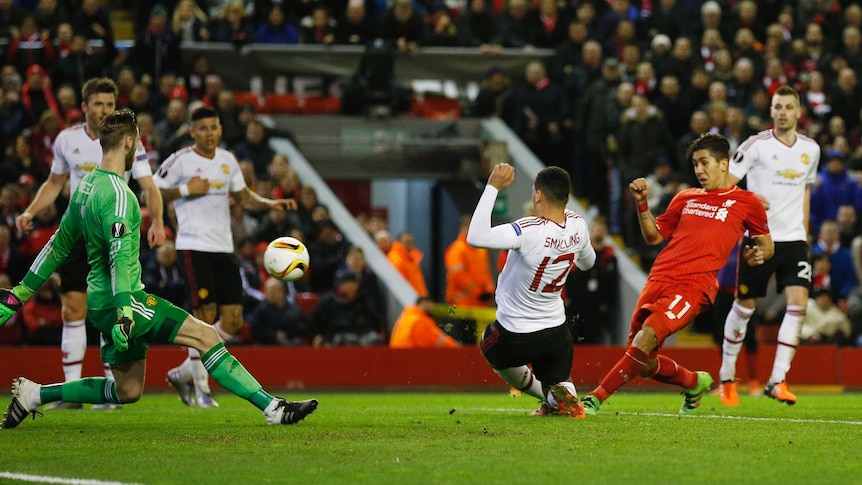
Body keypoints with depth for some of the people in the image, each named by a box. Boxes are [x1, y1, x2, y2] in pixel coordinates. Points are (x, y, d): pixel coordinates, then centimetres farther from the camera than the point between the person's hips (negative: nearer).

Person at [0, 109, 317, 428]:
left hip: (102, 303, 10)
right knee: (205, 336, -11)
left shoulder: (87, 185, 13)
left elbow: (60, 243, 20)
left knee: (128, 391, 13)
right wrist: (124, 312, -34)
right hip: (125, 300, -10)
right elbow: (120, 256, -26)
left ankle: (33, 394, 15)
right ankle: (273, 408, -14)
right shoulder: (117, 193, -16)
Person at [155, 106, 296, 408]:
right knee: (206, 317, -11)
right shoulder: (180, 161, -6)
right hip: (195, 246, -7)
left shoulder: (227, 160, 13)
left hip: (224, 247, 7)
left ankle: (183, 373, 17)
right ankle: (201, 389, 1)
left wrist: (271, 203, 2)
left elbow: (244, 197, 19)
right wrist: (186, 189, -14)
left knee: (232, 321, 2)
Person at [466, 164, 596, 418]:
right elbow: (588, 262, 14)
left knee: (489, 345, 31)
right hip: (557, 332, 5)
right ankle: (559, 394, -10)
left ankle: (549, 398, 15)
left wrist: (493, 187, -33)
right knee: (558, 385, 27)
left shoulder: (529, 231, -30)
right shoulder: (578, 226, -9)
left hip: (515, 337, -5)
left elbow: (475, 237, -39)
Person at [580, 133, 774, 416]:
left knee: (645, 338, -25)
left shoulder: (746, 202, 9)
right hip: (659, 278, 6)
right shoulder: (686, 198, 22)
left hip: (694, 286, -6)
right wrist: (642, 204, 9)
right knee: (644, 363, 4)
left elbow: (768, 245, 18)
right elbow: (654, 236, 24)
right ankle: (695, 383, 32)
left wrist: (759, 253, -4)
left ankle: (596, 398, -19)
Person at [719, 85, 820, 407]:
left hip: (794, 239, 3)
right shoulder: (756, 145, -6)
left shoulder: (810, 150, 9)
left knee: (798, 302, -13)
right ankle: (727, 378, 20)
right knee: (744, 306, 4)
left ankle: (777, 380, -11)